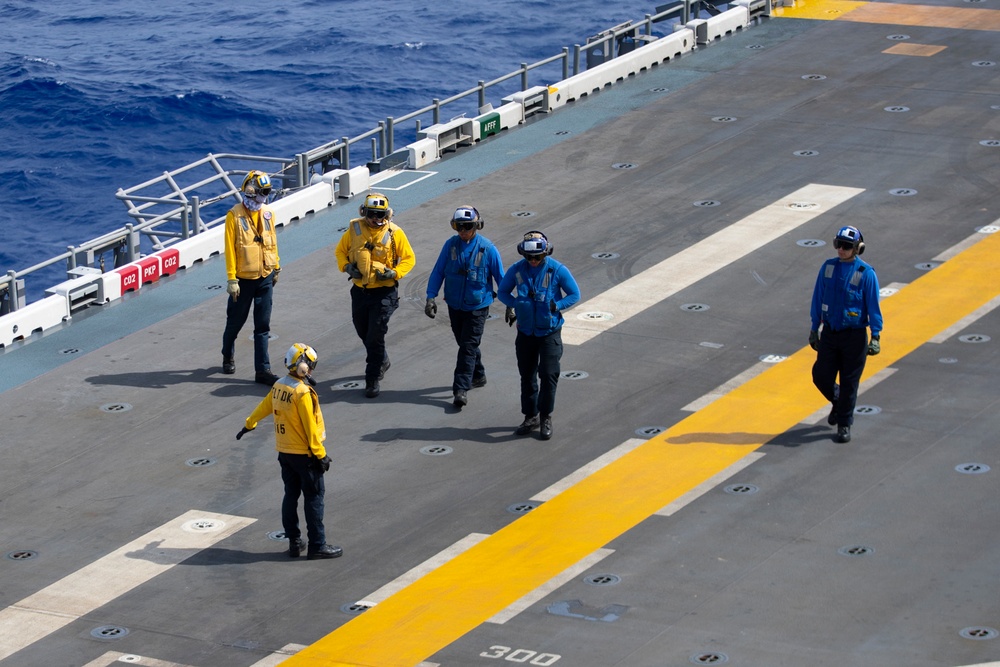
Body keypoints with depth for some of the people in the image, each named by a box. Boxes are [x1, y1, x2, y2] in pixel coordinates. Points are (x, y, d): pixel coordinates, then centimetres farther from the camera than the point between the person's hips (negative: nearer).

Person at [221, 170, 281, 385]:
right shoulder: (235, 216, -13)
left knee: (263, 326, 3)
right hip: (243, 279, -4)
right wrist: (231, 279, -15)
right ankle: (228, 357, 37)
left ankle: (262, 369, 5)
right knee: (235, 321, 13)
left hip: (265, 278, 4)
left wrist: (276, 268, 18)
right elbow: (230, 249, -13)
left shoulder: (267, 214, 2)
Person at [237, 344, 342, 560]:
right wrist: (320, 455, -16)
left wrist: (249, 425, 37)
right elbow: (310, 428, -21)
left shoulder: (279, 386, 2)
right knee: (314, 497, 0)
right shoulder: (303, 393, -22)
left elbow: (264, 407, 20)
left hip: (284, 453, 8)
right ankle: (317, 546, 2)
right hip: (304, 454, -8)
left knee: (291, 495, 14)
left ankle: (294, 542, 20)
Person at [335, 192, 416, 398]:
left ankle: (373, 380, 2)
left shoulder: (394, 233, -9)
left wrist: (394, 273, -17)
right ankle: (382, 361, 45)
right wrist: (346, 266, -8)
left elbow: (409, 258, 0)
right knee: (363, 333, 18)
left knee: (375, 337, -7)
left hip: (384, 293, -4)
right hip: (359, 290, 4)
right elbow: (340, 251, 12)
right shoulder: (355, 229, -2)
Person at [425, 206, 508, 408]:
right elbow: (438, 272, 0)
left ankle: (461, 389, -8)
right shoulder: (451, 245, -4)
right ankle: (478, 376, 38)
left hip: (477, 307, -4)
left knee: (468, 347, -8)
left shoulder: (488, 249, -11)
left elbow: (500, 277, -3)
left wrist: (509, 305, -1)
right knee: (464, 344, 18)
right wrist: (431, 297, -10)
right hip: (455, 305, 4)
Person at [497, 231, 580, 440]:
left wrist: (556, 306, -18)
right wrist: (516, 304, -12)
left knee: (549, 375, -6)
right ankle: (530, 416, 22)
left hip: (550, 331, -3)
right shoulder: (517, 270, -4)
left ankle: (546, 418, 8)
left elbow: (574, 294, -4)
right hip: (526, 332, 3)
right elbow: (503, 291, 8)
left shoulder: (557, 270, -12)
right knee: (527, 376, 10)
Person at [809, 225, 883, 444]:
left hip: (854, 336, -4)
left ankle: (844, 425, 16)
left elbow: (873, 306, -8)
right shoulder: (828, 267, 0)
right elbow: (818, 300, 9)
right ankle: (838, 403, 35)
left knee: (849, 382, 2)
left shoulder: (866, 273, -11)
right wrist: (814, 329, 11)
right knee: (821, 376, 3)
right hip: (830, 333, 4)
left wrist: (875, 336, -12)